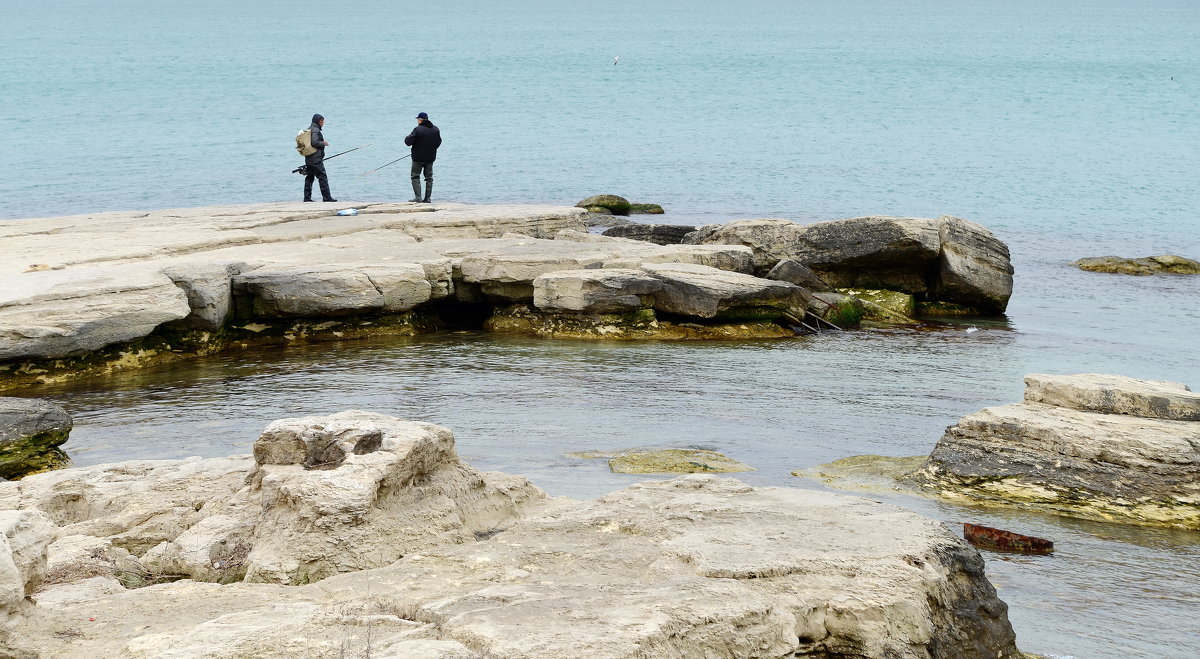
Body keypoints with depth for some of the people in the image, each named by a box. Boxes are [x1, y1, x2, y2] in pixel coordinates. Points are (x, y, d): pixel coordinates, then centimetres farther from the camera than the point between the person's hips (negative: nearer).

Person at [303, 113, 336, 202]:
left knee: (309, 177, 10)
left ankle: (307, 198, 9)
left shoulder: (309, 129, 17)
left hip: (308, 158, 9)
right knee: (322, 177, -7)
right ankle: (327, 197, -8)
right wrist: (323, 143, -8)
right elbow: (315, 143, -23)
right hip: (316, 159, -9)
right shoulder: (315, 130, -12)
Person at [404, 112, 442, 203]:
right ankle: (427, 198, 10)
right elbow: (439, 142, 13)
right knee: (429, 177, 11)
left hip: (418, 158, -5)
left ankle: (418, 197, -9)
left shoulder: (417, 129, -16)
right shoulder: (435, 129, 4)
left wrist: (407, 137, 6)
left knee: (415, 177, 2)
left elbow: (408, 142, -16)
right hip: (431, 158, 5)